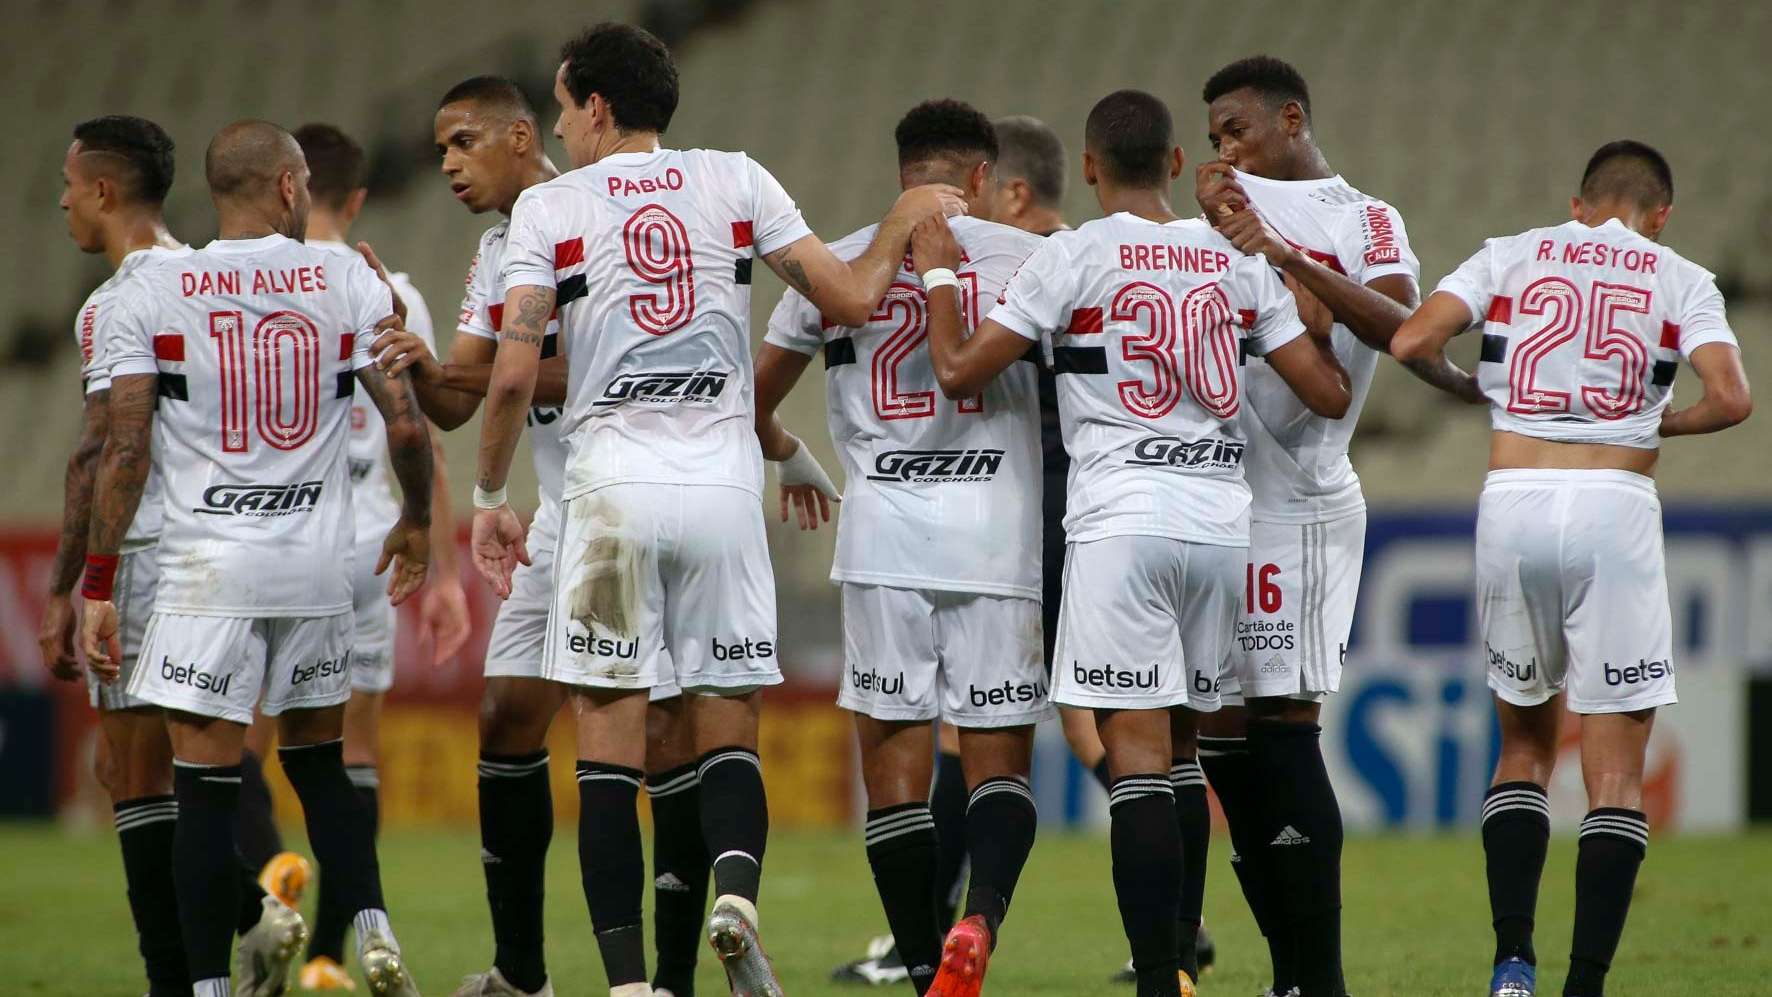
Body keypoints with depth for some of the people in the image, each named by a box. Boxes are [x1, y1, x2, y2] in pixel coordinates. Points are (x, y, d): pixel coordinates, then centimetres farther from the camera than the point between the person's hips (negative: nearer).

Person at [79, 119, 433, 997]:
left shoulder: (151, 293, -2)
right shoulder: (348, 284, 1)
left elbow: (126, 448, -5)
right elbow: (406, 423, -2)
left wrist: (97, 587, -1)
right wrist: (415, 521, 17)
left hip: (206, 567, -2)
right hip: (318, 564, 2)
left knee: (205, 790, 0)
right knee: (318, 762, 19)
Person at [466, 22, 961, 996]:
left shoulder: (550, 206, 2)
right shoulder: (735, 182, 7)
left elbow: (514, 374, -5)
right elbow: (851, 298, 4)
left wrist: (490, 497, 7)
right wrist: (905, 220, 23)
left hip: (612, 487, -2)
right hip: (723, 481, 2)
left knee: (609, 749, 2)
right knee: (728, 734, 9)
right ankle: (737, 891, -21)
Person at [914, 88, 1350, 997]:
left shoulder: (1071, 258, -4)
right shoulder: (1238, 261, 8)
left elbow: (960, 371, -2)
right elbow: (1327, 393, 9)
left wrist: (938, 274, 14)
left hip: (1121, 520, -4)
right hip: (1222, 516, 4)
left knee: (1137, 756, -7)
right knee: (1179, 751, 15)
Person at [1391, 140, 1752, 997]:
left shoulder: (1512, 257, 12)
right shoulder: (1681, 282, 9)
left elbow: (1410, 342, 1)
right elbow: (1729, 397, -6)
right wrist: (1660, 424, 14)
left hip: (1511, 505, 2)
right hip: (1614, 507, -2)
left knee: (1525, 740, 19)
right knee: (1616, 769, 2)